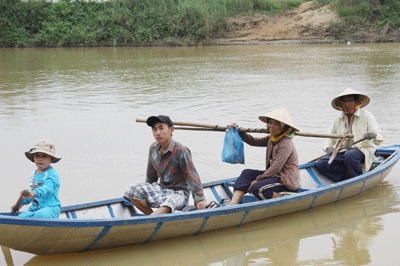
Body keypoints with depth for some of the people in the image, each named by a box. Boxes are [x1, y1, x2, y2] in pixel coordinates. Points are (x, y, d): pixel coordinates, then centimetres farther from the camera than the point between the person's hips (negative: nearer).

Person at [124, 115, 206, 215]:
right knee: (131, 190, -14)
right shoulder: (153, 148, 2)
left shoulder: (181, 151, -17)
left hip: (179, 193, -7)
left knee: (169, 202, -41)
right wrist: (146, 193, 24)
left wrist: (199, 198, -18)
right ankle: (153, 215, -10)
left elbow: (192, 177, -15)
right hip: (160, 189, 7)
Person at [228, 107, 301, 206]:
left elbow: (276, 168, -23)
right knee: (246, 173, -1)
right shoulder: (272, 139, 7)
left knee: (257, 188, -27)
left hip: (287, 180, -10)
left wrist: (258, 179, -16)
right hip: (275, 175, 10)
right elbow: (254, 141, 16)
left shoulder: (286, 144, -22)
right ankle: (233, 204, -13)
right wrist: (239, 131, 4)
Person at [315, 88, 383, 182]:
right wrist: (327, 147, -1)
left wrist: (373, 135, -34)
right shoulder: (338, 120, 14)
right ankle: (348, 173, -18)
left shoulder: (366, 116, -1)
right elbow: (331, 138, 23)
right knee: (320, 164, -20)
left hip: (362, 151, -5)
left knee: (349, 155, -41)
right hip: (342, 152, 5)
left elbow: (379, 138, -8)